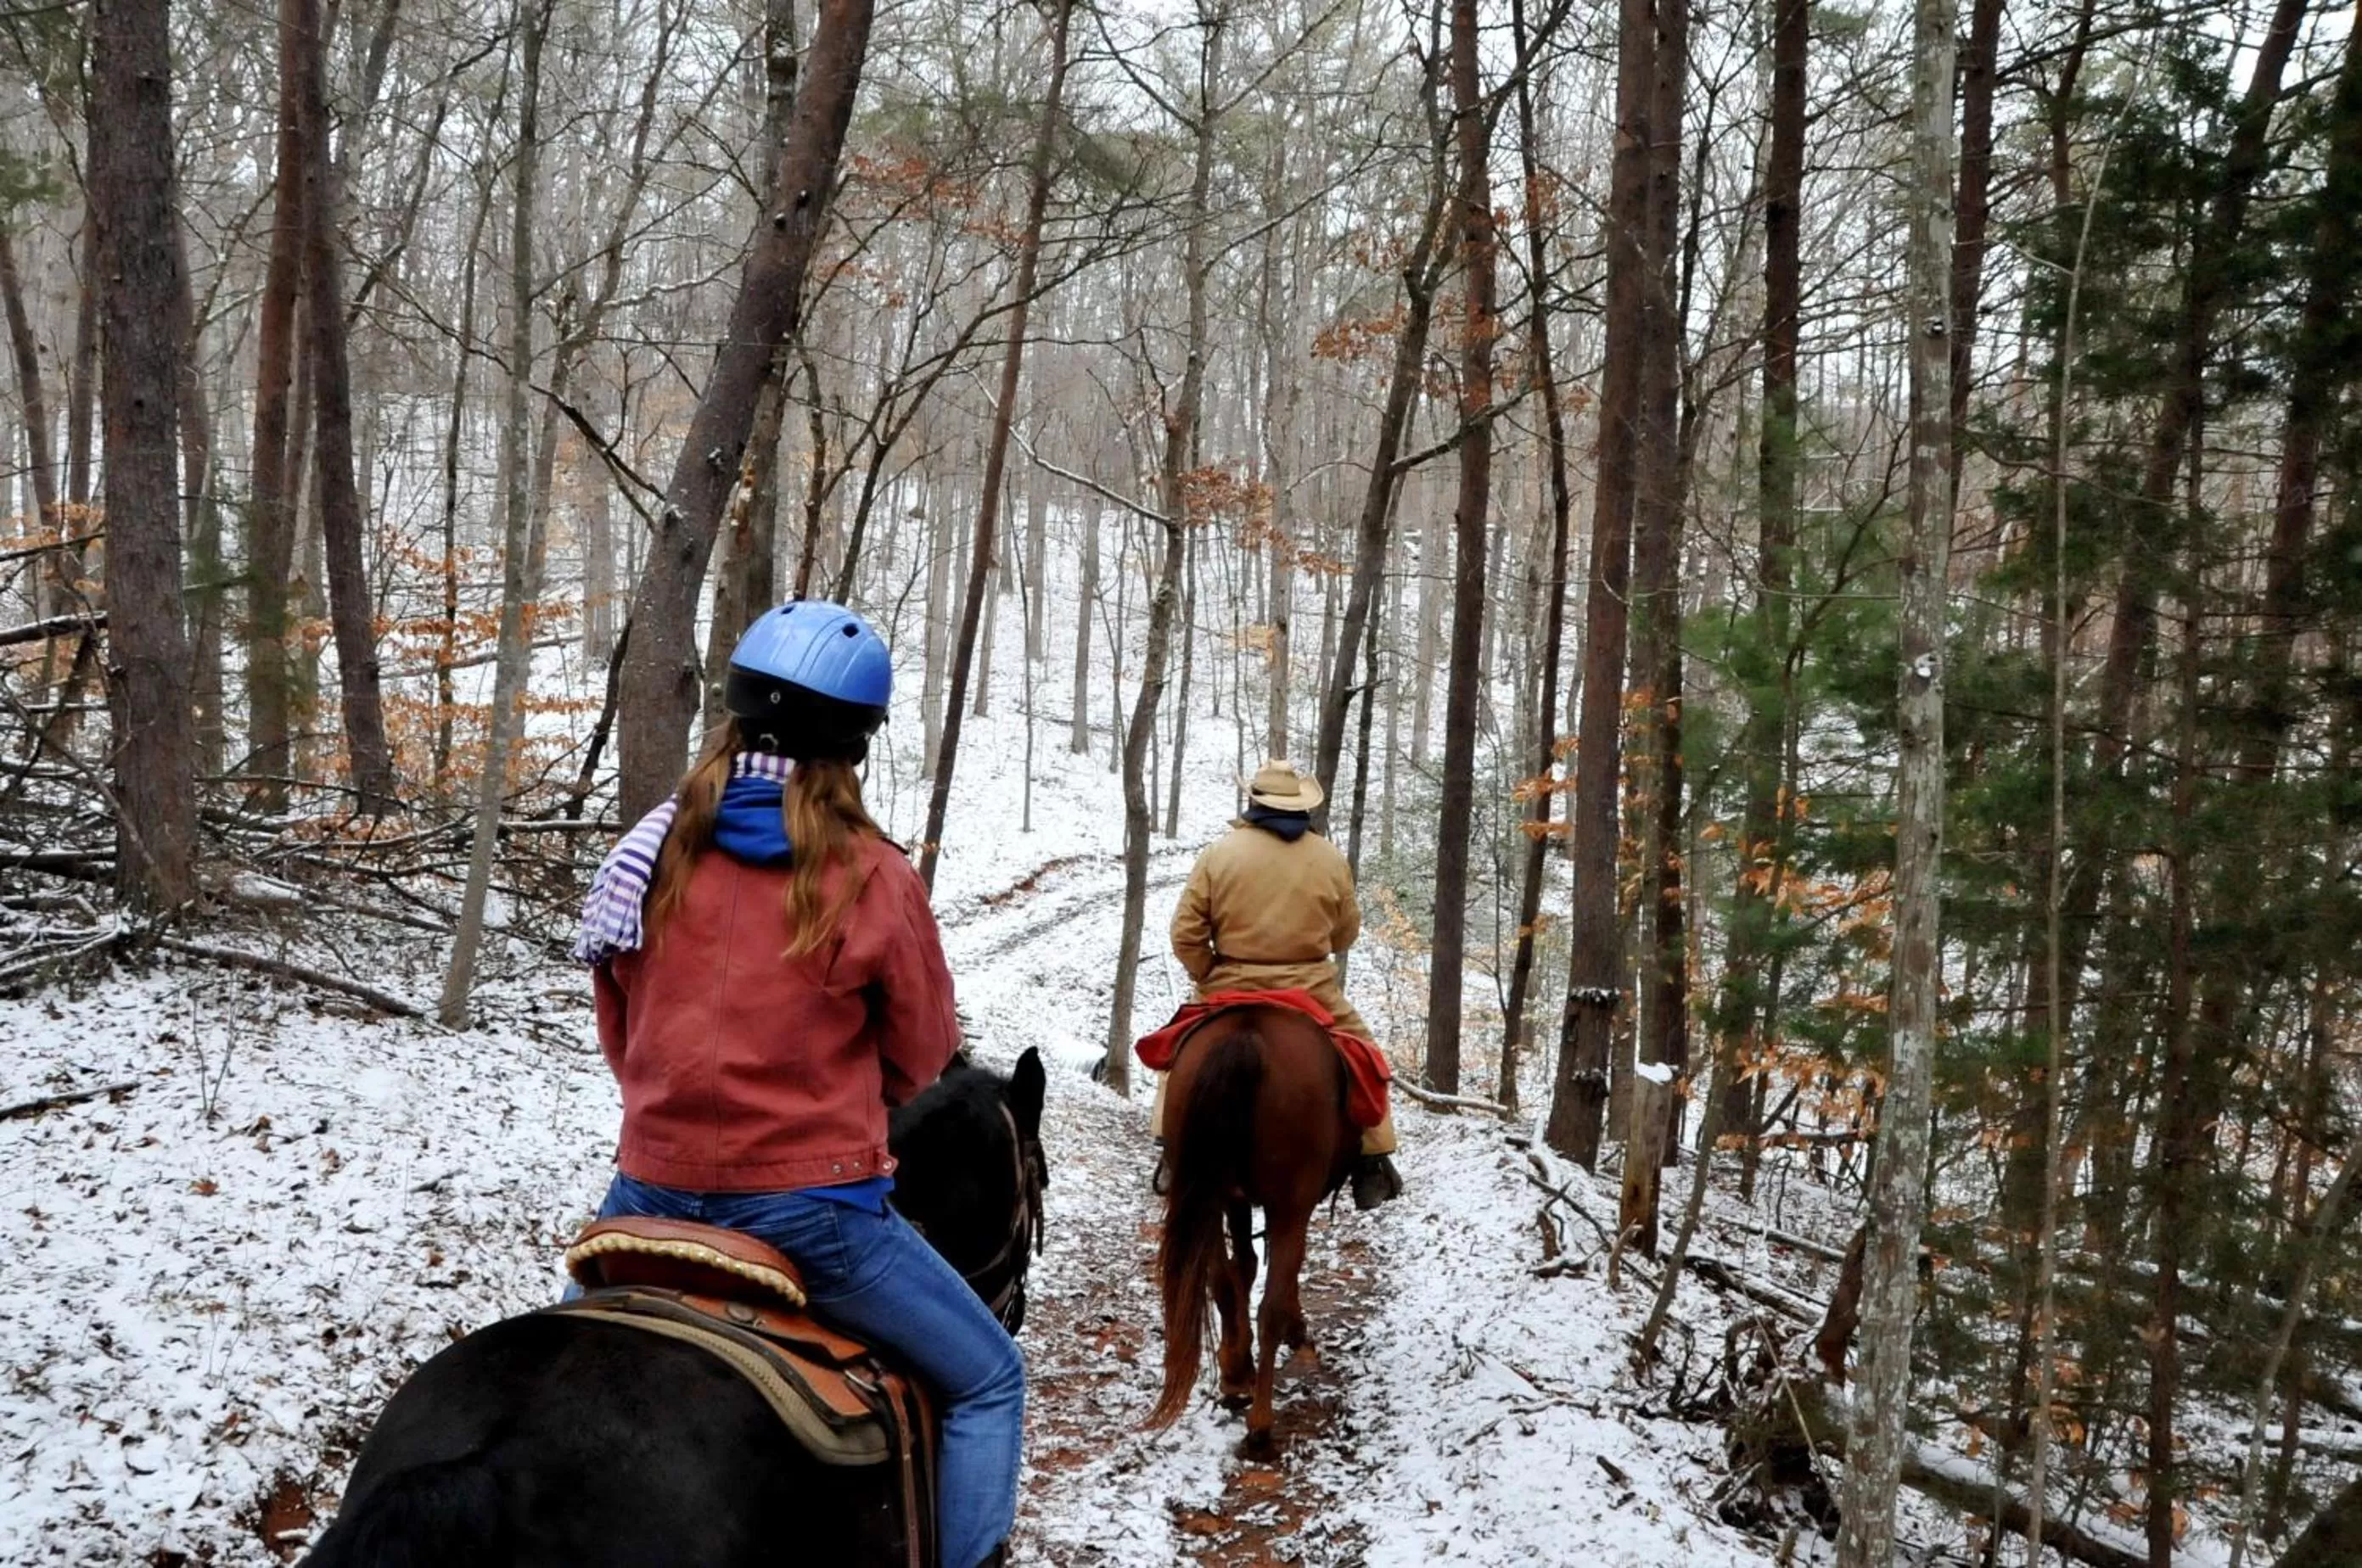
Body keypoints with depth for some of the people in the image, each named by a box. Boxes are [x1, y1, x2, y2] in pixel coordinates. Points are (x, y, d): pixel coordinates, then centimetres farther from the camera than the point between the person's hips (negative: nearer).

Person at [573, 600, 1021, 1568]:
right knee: (987, 1381, 15)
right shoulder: (874, 877, -12)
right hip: (810, 1205, -4)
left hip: (654, 1189, 4)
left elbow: (618, 1032, 10)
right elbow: (923, 1058, 1)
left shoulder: (657, 848, -1)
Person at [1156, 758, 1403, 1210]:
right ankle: (1372, 1165, 16)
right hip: (1312, 991, 0)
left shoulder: (1220, 852, -7)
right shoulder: (1330, 858, -2)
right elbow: (1346, 934, 8)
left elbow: (1186, 933, -7)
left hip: (1230, 989, 0)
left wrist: (1207, 976, 8)